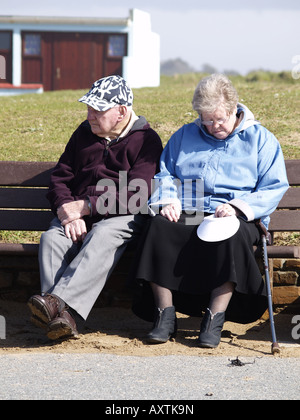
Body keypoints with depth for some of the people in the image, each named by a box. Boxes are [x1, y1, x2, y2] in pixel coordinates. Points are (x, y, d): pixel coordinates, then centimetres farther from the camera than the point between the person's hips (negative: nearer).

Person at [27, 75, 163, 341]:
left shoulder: (146, 140, -1)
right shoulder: (84, 133, 18)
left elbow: (135, 197, -12)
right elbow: (60, 178, 16)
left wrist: (83, 207, -14)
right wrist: (67, 211, -6)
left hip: (122, 218, -5)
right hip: (78, 215, 5)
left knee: (101, 238, -37)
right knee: (51, 239, -27)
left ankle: (59, 301, -55)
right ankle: (62, 315, -45)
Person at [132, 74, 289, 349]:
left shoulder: (260, 139, 12)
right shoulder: (185, 136, 22)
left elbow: (274, 187, 3)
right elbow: (164, 174, 22)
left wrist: (237, 207, -13)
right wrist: (168, 201, -1)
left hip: (233, 216, -2)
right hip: (186, 213, 3)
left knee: (231, 235, -40)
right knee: (159, 227, -32)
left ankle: (215, 318, -34)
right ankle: (165, 314, -29)